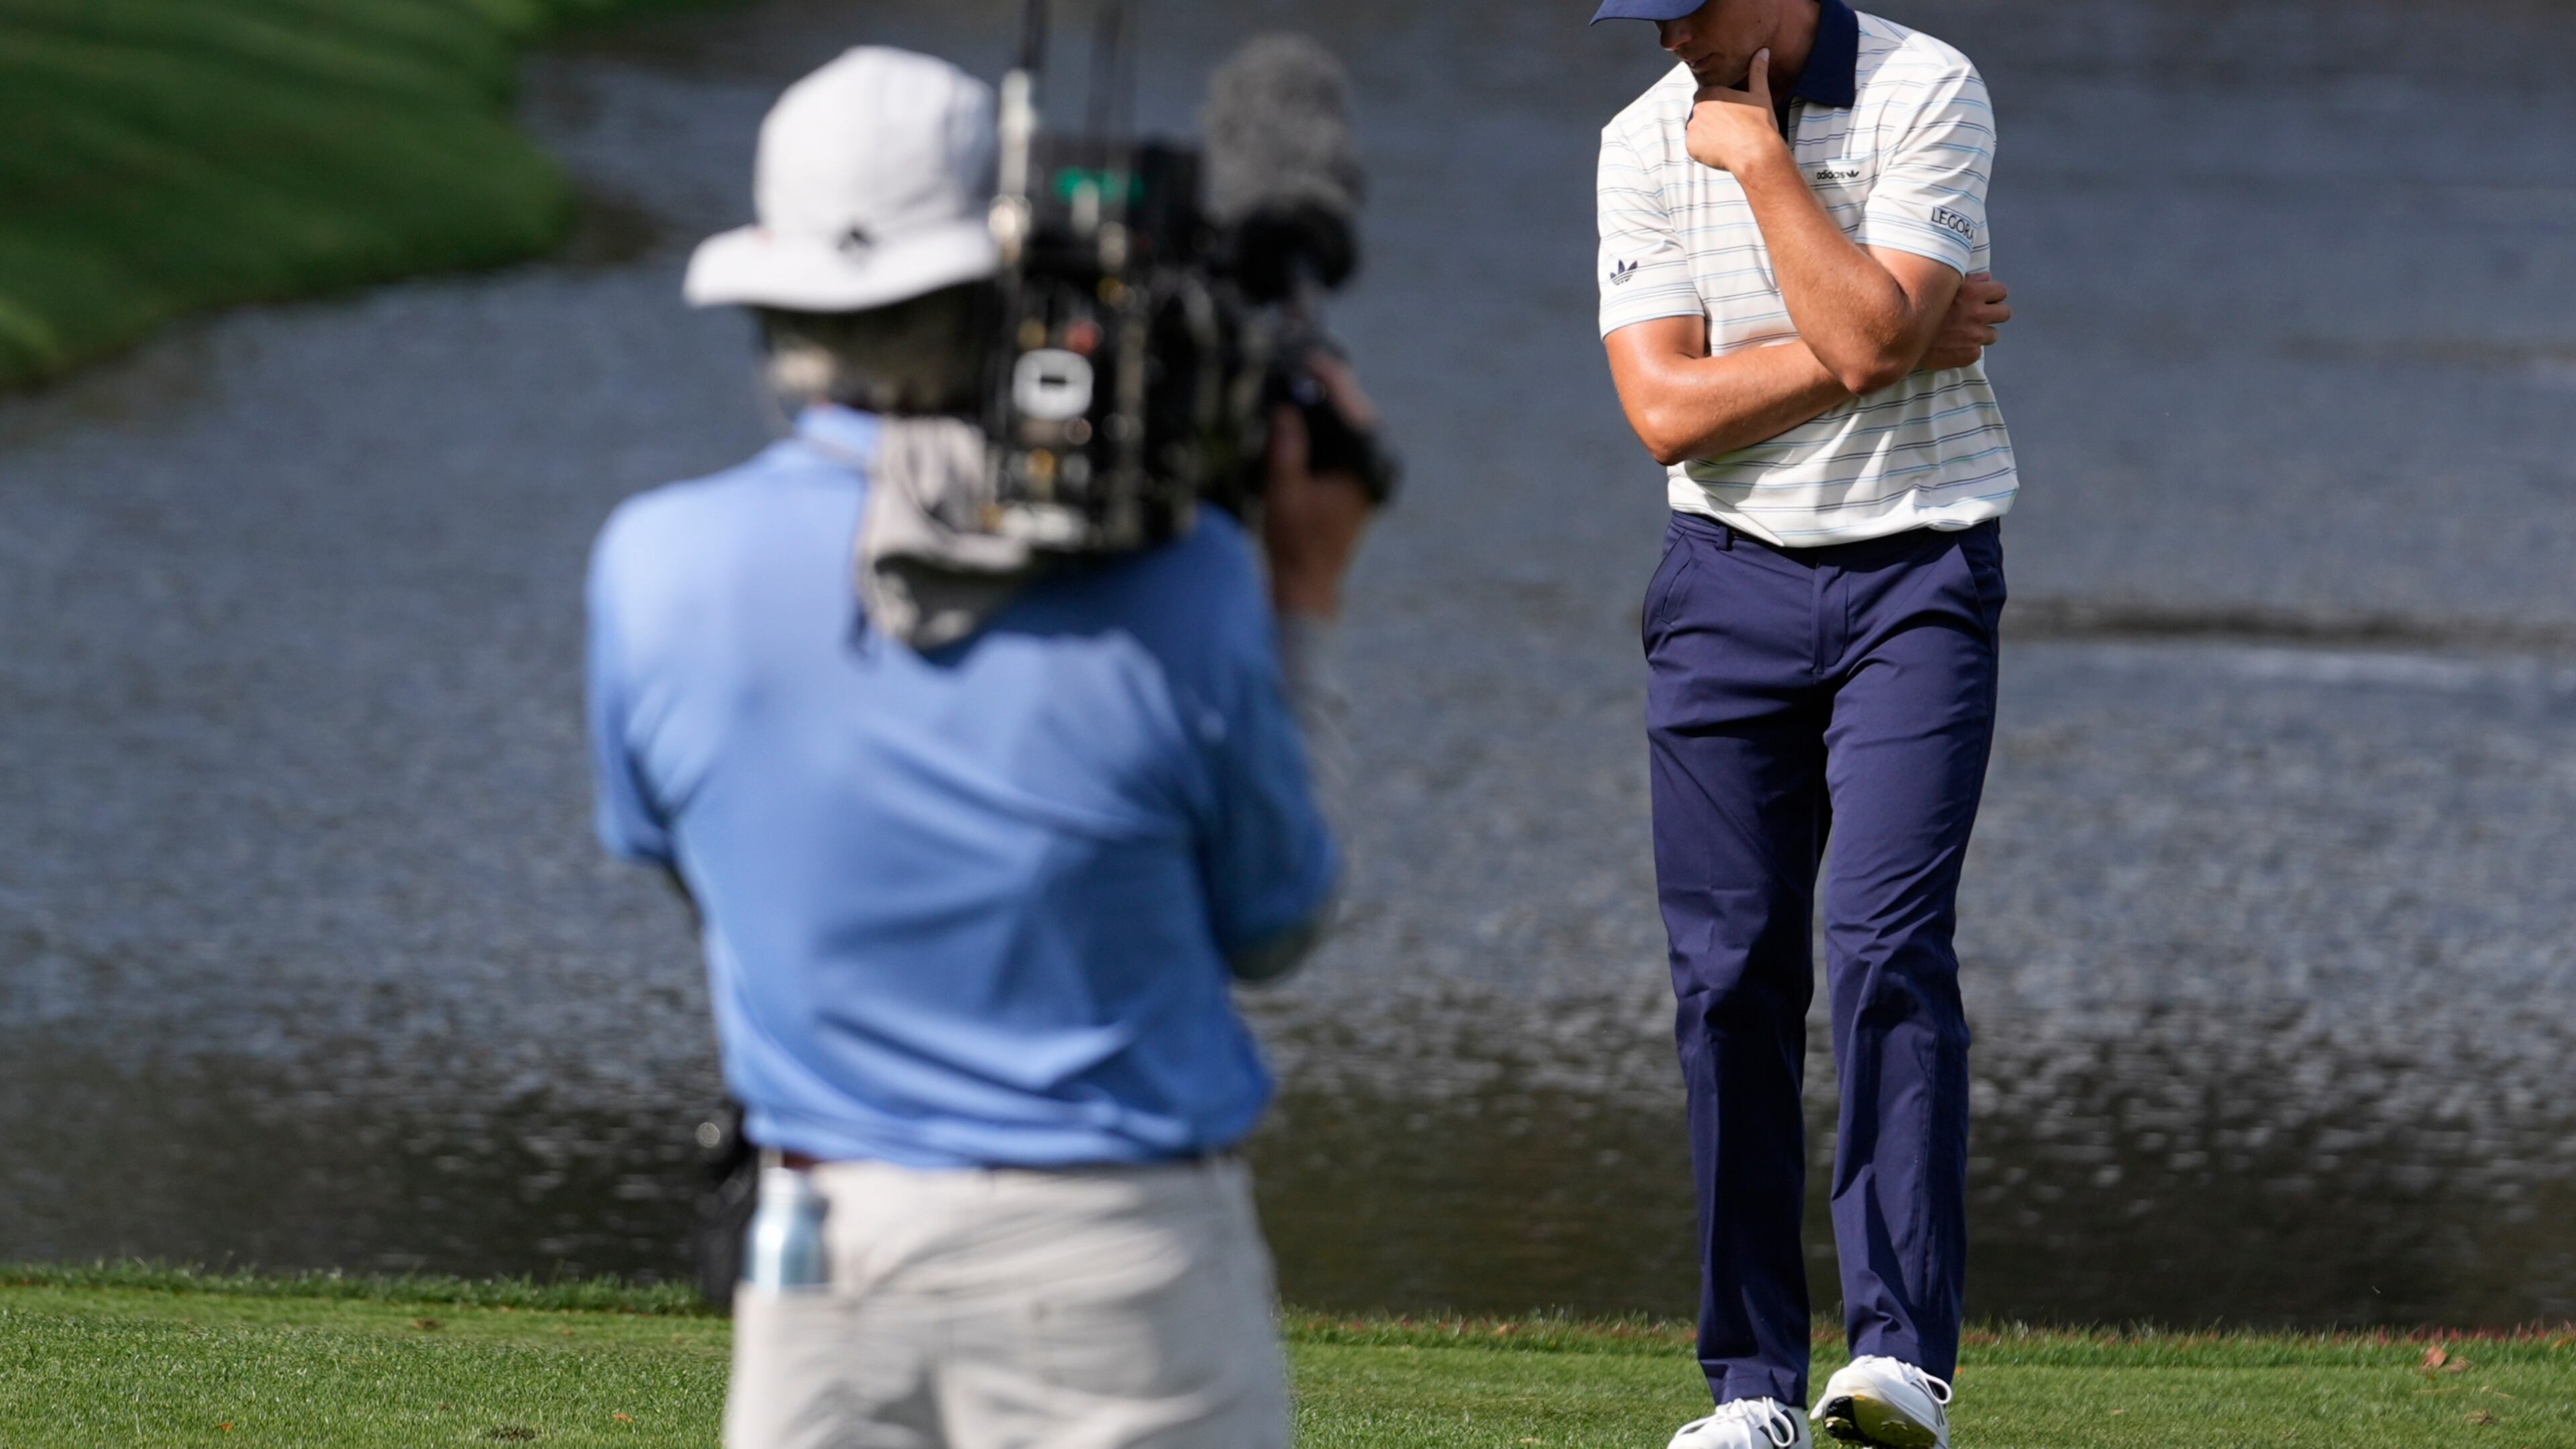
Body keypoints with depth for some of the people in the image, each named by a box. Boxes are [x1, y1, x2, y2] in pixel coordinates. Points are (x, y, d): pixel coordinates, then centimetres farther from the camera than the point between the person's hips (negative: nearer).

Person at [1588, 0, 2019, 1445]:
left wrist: (1760, 156, -15)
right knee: (1731, 977, 0)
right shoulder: (1645, 142, 4)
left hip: (1917, 580, -3)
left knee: (1888, 946, -16)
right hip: (1730, 581, 4)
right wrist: (1904, 346, -12)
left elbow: (1869, 331, -20)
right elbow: (1669, 409, -7)